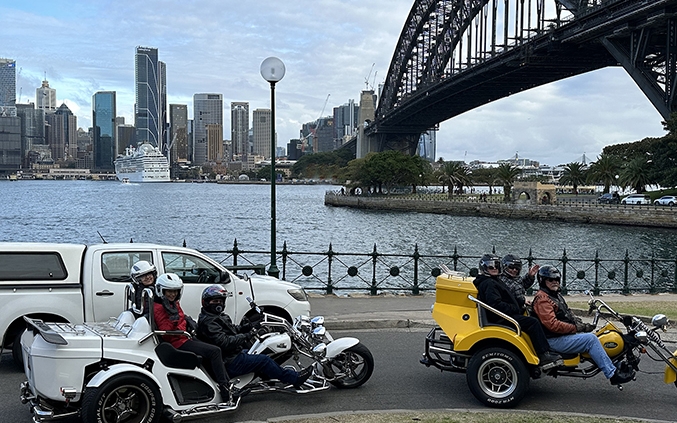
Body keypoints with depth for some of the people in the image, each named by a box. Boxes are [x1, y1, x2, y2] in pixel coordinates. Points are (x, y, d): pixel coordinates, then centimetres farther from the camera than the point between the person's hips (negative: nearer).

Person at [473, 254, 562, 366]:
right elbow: (496, 304, -24)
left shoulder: (494, 281, 22)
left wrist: (520, 306, 11)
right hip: (499, 319, -11)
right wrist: (515, 309, -18)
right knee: (533, 322, -20)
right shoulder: (488, 284, -13)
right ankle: (544, 354, -21)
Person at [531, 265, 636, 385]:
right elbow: (552, 324, -24)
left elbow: (567, 313, 23)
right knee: (591, 339, -18)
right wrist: (576, 328, -20)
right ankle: (613, 374, -16)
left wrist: (581, 324, 3)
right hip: (554, 340, -10)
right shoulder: (542, 298, -15)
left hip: (566, 334, 10)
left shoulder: (556, 295, 19)